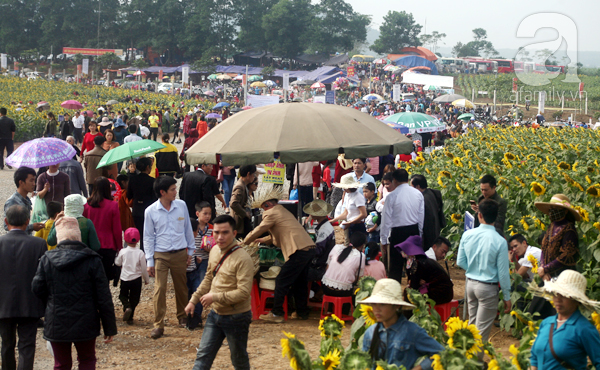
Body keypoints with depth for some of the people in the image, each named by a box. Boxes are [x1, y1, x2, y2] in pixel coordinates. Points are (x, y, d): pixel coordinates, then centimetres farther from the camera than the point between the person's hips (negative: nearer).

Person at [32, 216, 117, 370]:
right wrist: (110, 327, -1)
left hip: (56, 326, 1)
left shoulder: (47, 259, -6)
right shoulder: (92, 260, -10)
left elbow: (37, 289, 0)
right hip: (85, 324, -1)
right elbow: (104, 296, -8)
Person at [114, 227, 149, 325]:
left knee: (123, 295, 18)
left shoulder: (122, 252, -8)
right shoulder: (140, 253, -10)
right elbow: (144, 268, -4)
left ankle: (127, 307, -12)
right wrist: (146, 279, 10)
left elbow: (117, 263, 8)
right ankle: (130, 318, 9)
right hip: (136, 279, 0)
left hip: (125, 278, 0)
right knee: (134, 298, 11)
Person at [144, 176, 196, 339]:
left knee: (181, 287, 13)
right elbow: (148, 237, -1)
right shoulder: (151, 211, -6)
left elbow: (188, 229, 10)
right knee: (159, 289, -6)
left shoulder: (181, 205, 0)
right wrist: (150, 261, -3)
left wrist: (190, 251, 12)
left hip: (180, 254, 2)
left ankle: (182, 316, 33)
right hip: (160, 255, -2)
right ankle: (158, 324, 1)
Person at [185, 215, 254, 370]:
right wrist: (194, 300, 14)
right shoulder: (215, 250, 2)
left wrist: (215, 297, -25)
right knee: (203, 355, 10)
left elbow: (244, 292, -27)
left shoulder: (242, 258, -23)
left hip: (236, 317, -7)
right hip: (215, 314, 7)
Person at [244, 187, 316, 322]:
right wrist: (263, 240, 34)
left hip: (299, 251, -10)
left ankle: (276, 314, 3)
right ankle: (302, 312, 26)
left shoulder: (272, 213, -3)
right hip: (310, 249, 10)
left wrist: (243, 243, 17)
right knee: (299, 282, 19)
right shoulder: (283, 211, 26)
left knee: (281, 282, -1)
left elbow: (257, 232, 3)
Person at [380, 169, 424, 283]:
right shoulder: (418, 194, 1)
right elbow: (421, 217, 7)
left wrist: (384, 240, -1)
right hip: (414, 231, 4)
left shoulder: (392, 196, -11)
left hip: (397, 232, -4)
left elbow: (386, 219, -8)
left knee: (395, 266, 2)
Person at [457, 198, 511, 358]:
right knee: (482, 329, 6)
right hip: (488, 287, -5)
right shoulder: (499, 241, -18)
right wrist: (507, 297, -2)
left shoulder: (467, 235, -7)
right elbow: (503, 273, -13)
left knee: (472, 323, 22)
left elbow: (460, 262, 1)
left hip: (470, 283, 5)